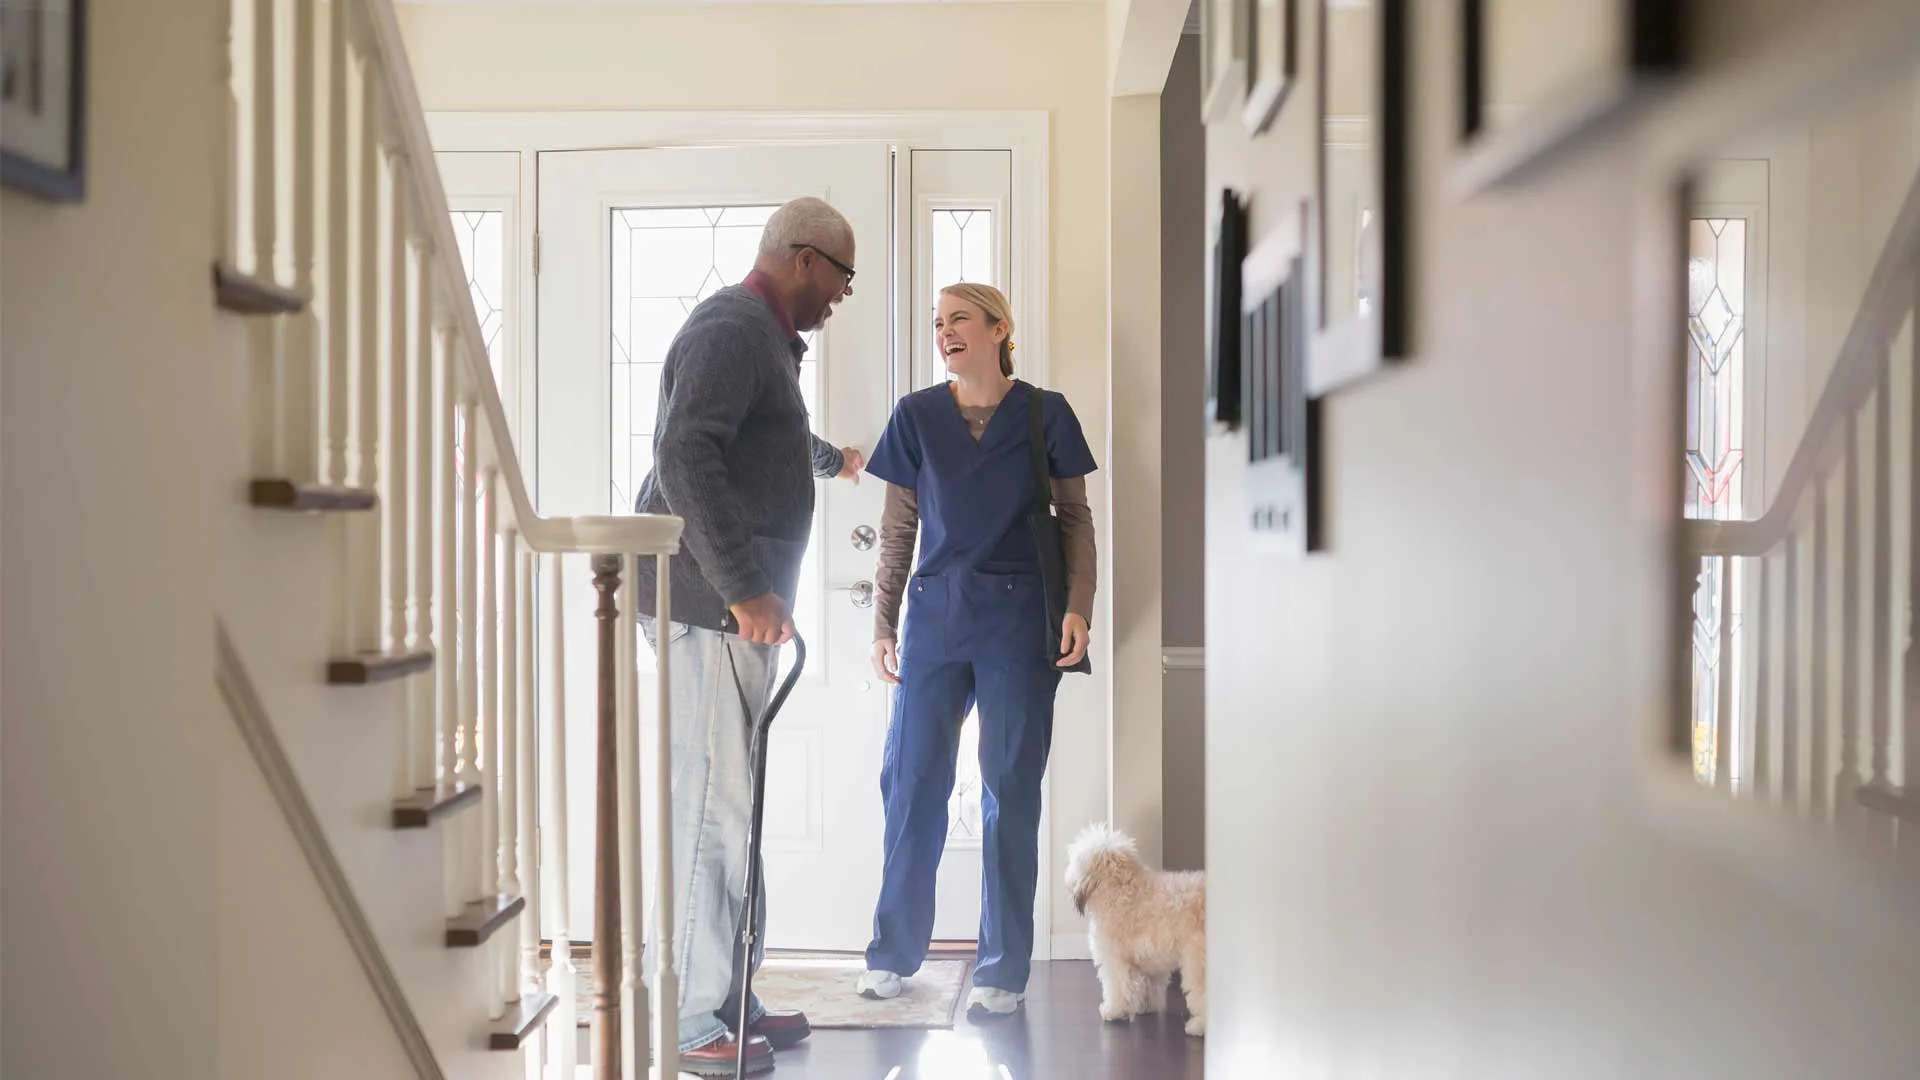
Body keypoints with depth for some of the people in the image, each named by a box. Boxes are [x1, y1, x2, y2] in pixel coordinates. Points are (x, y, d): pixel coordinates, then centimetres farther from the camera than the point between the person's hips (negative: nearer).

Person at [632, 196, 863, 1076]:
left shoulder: (762, 337, 23)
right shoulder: (732, 332, -11)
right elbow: (685, 458, -24)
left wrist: (833, 459, 65)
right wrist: (744, 590, -25)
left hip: (737, 607, 10)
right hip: (711, 606, -10)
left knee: (731, 804, 12)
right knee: (714, 806, -9)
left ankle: (729, 1000, 19)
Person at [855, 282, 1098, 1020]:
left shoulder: (1043, 414, 0)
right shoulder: (917, 416, 5)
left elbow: (1075, 517, 4)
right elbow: (898, 528, 9)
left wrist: (1078, 606, -8)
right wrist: (883, 624, 6)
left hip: (1018, 624, -2)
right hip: (935, 618, 2)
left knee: (1010, 791, 0)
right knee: (911, 781, 5)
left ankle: (1003, 970, 9)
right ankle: (894, 952, 19)